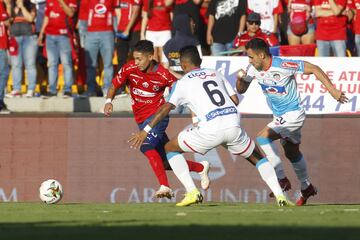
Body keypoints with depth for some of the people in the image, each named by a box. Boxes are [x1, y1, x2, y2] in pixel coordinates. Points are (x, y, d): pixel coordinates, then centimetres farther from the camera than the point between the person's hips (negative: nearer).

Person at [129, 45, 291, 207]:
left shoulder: (182, 83, 9)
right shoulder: (216, 74, 21)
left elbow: (166, 108, 1)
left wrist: (146, 130, 2)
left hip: (210, 130, -4)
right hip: (233, 125, 4)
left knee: (170, 148, 15)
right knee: (257, 157, 25)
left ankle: (192, 192, 3)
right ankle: (280, 196, 9)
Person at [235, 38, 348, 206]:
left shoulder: (282, 66, -27)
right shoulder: (253, 69, -8)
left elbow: (313, 69, -21)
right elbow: (241, 90, 3)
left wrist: (332, 90, -23)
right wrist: (240, 78, -20)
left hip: (293, 114, -8)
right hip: (280, 116, 8)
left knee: (263, 137, -23)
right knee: (292, 153, 21)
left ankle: (281, 179, -16)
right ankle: (306, 188, 40)